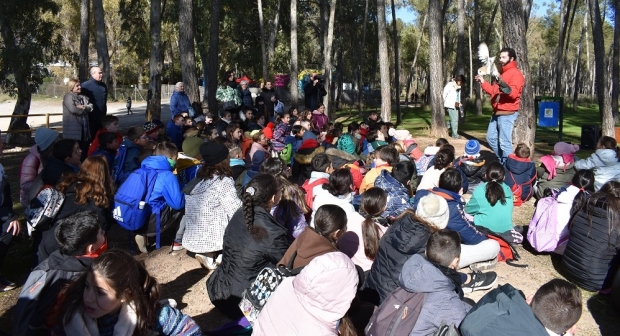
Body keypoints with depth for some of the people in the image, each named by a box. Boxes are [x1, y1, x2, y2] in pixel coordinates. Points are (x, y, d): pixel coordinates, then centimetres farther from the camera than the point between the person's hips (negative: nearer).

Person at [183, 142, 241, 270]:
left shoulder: (198, 180, 7)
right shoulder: (224, 181, -12)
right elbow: (236, 211, -14)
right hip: (212, 238, -7)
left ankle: (208, 254, 4)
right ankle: (211, 255, -4)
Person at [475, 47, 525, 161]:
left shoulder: (516, 74, -9)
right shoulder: (501, 73, 20)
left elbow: (514, 93, -23)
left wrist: (504, 85, -40)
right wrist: (483, 82, 18)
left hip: (507, 113, -10)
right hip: (497, 112, 10)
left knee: (504, 142, -10)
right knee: (491, 138, 14)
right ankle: (502, 160, 25)